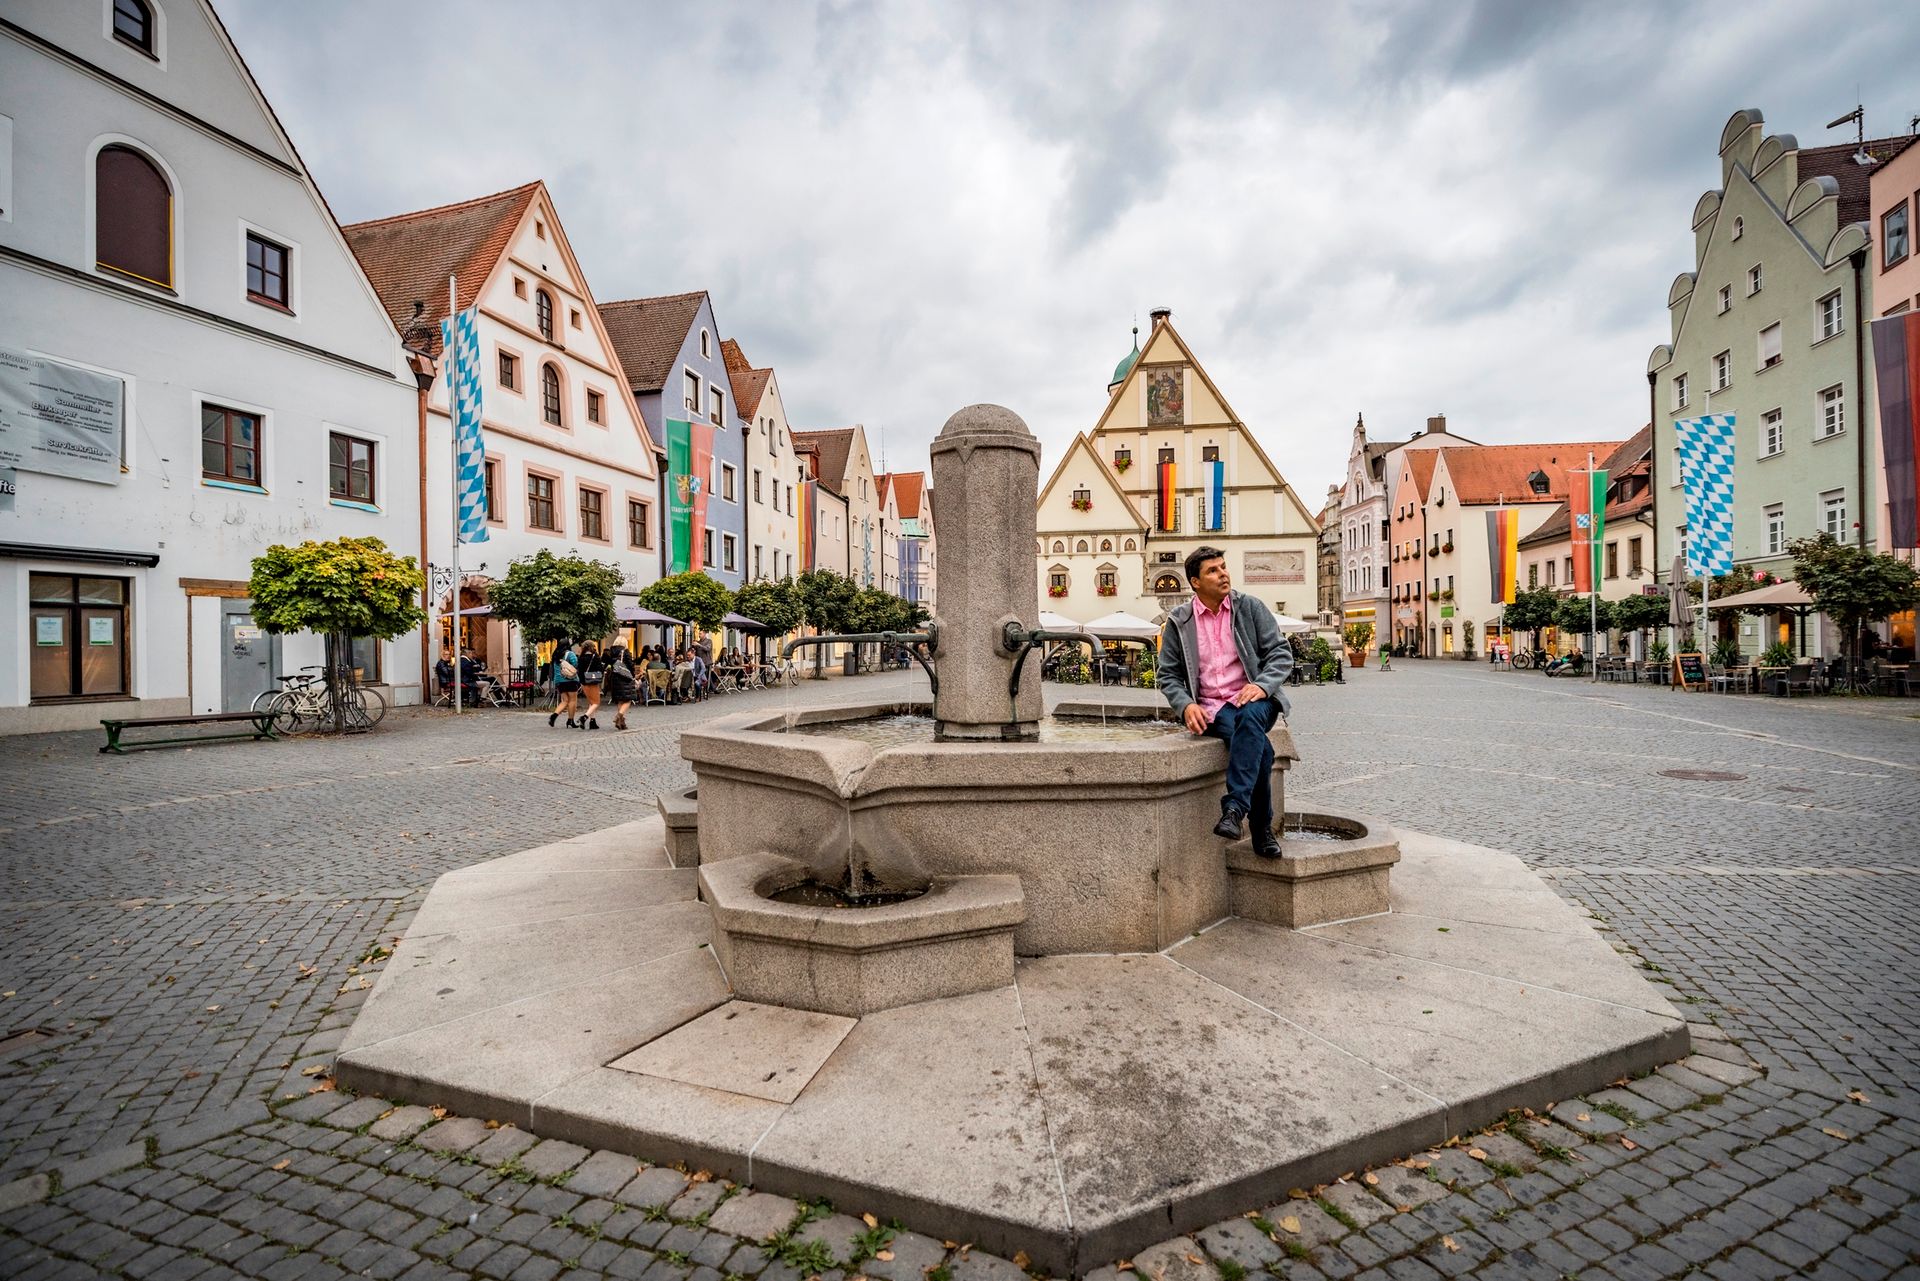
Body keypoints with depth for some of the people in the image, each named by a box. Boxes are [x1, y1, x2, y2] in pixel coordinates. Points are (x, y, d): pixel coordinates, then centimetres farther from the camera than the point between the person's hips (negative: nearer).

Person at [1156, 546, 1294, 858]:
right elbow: (1168, 674, 8)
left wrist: (1261, 685, -16)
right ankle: (1262, 829, -16)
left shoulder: (1250, 607, 7)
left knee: (1250, 718, -37)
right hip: (1212, 709, 0)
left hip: (1254, 700, 1)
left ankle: (1234, 809, -38)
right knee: (1260, 747, -30)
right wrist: (1186, 705, -12)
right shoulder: (1178, 622, 6)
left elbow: (1282, 653, 4)